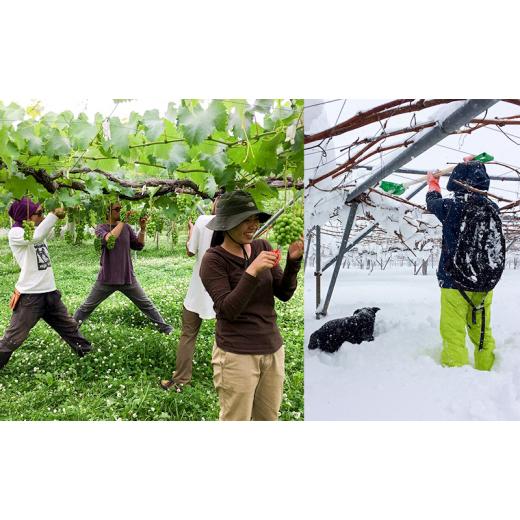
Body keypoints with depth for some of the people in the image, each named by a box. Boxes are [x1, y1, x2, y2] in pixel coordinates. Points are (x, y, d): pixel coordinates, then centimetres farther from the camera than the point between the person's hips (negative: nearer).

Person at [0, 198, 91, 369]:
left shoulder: (36, 230, 11)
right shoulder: (15, 234, -14)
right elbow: (36, 236, -31)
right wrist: (54, 214, -25)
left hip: (50, 292, 8)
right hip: (29, 295, -8)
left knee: (69, 326, 21)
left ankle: (86, 351, 36)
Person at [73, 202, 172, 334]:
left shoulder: (127, 227, 3)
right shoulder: (101, 228, -6)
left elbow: (138, 246, 3)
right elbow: (110, 239, -27)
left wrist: (142, 229, -9)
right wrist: (122, 221, -24)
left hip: (128, 277, 2)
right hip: (107, 279, -2)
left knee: (146, 304, 8)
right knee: (87, 307, 10)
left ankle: (163, 326, 19)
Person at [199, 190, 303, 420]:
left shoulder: (262, 247, 3)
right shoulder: (213, 259, -11)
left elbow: (284, 294, 3)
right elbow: (228, 310, -18)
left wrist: (293, 261, -12)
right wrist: (252, 272, -27)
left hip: (273, 349, 5)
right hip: (237, 355, -5)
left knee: (268, 418, 17)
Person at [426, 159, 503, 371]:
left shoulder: (450, 207, -11)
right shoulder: (492, 208, 0)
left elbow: (432, 202, 13)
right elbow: (478, 193, 24)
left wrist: (433, 182, 35)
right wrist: (473, 167, 40)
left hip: (454, 283, -5)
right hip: (485, 284, 5)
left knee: (453, 334, -1)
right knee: (482, 333, 16)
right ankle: (486, 371, 28)